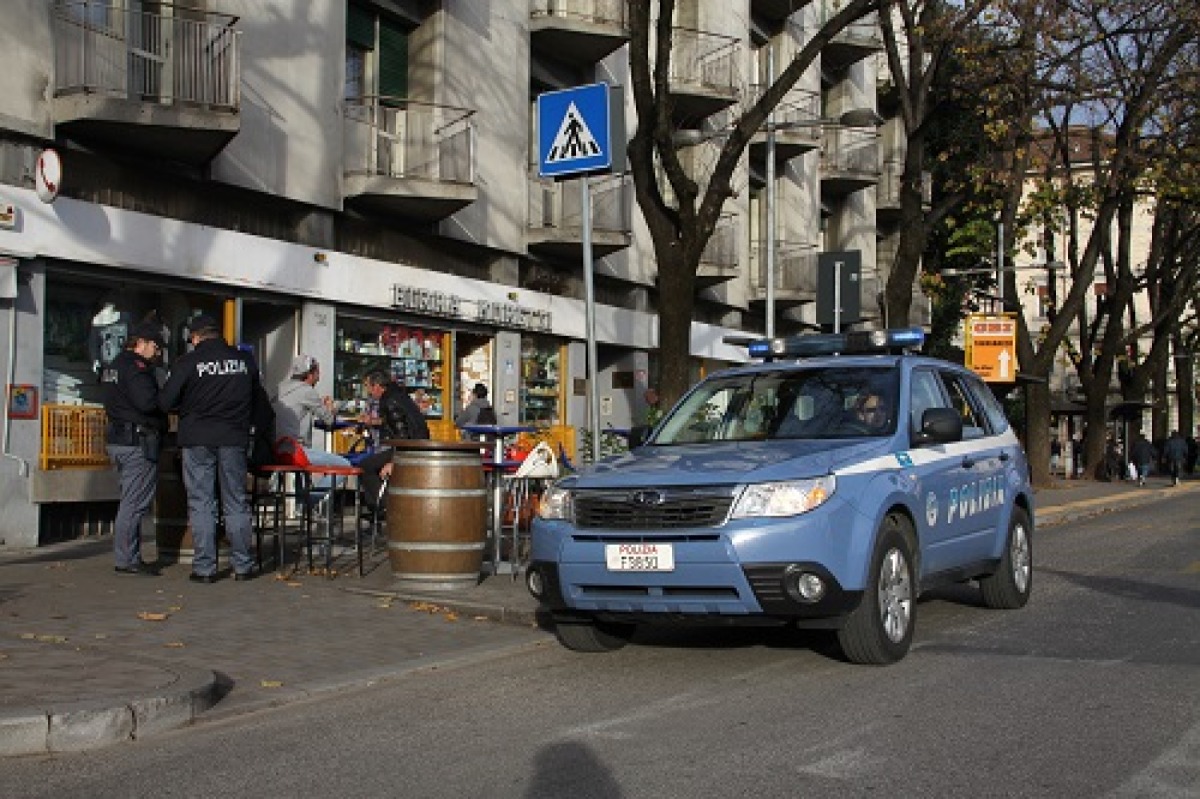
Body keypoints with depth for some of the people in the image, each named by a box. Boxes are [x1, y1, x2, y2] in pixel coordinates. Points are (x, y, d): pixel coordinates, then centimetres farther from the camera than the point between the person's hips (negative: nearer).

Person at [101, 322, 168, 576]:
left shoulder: (114, 365, 19)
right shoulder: (135, 366, -13)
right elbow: (147, 401, -26)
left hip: (117, 438, 10)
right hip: (138, 441, -10)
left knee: (130, 501, 14)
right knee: (135, 503, -6)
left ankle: (127, 557, 17)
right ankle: (126, 560, -3)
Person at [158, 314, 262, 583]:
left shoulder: (188, 362, -5)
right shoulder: (245, 360, 5)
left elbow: (165, 402, -5)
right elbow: (257, 398, 13)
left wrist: (188, 408, 14)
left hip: (197, 439, -2)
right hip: (234, 439, 3)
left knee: (201, 503, 4)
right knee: (236, 503, 9)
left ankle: (204, 567, 3)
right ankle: (242, 565, 11)